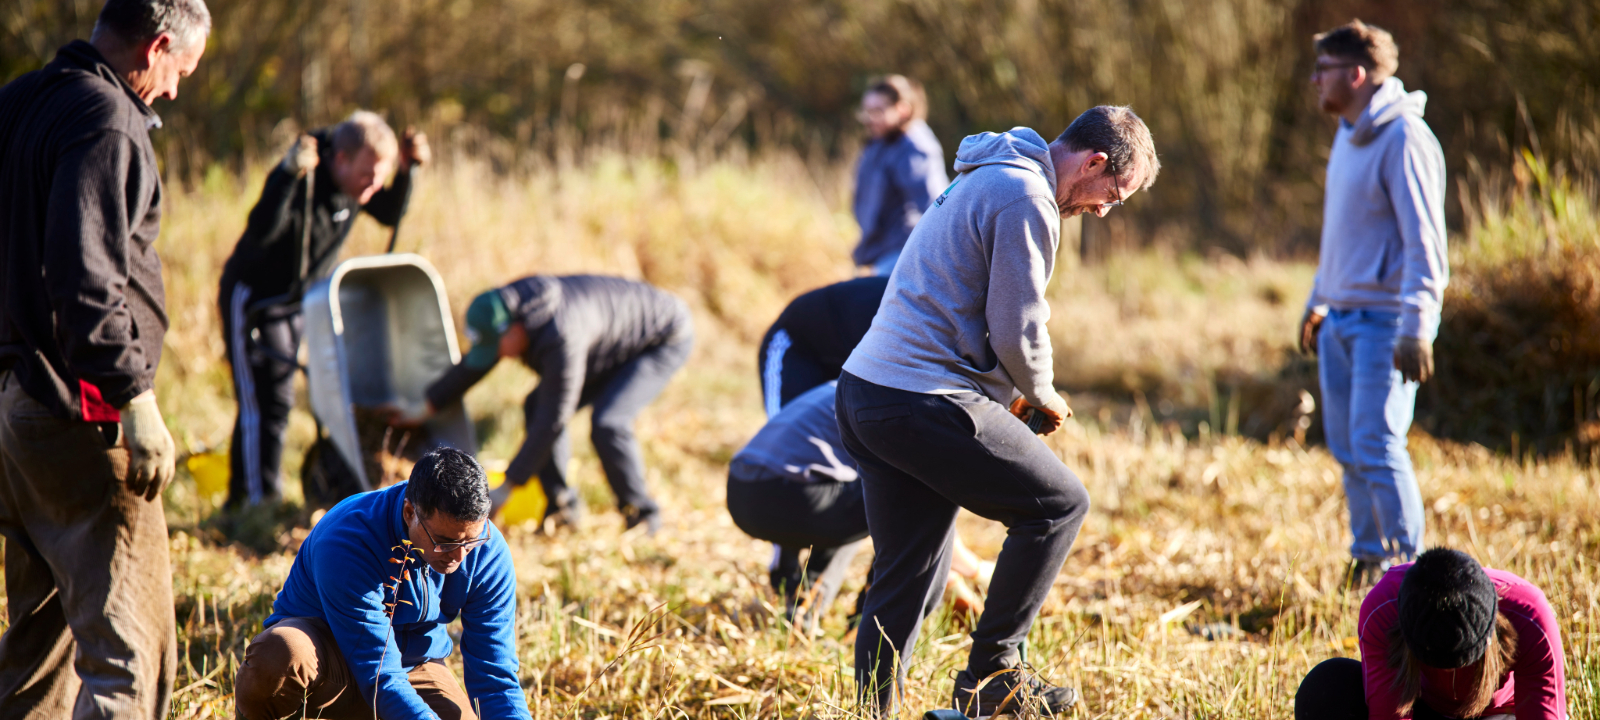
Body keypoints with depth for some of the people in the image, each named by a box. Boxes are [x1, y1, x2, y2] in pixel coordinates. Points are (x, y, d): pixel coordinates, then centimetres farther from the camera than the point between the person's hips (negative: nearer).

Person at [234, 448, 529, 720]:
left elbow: (496, 676, -12)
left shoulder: (489, 551, -16)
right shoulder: (347, 541, -32)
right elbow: (379, 677, -34)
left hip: (413, 664, 5)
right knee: (279, 653, -41)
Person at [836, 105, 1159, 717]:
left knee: (906, 577, 11)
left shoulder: (987, 179, 22)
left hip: (863, 392, 10)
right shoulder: (1026, 200, -11)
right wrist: (1040, 394, 4)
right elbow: (1017, 330, -15)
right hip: (925, 406, -10)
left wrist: (1014, 392, 18)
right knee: (1059, 503, 2)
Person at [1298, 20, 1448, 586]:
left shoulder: (1404, 138, -14)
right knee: (1348, 450, 9)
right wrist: (1318, 303, 26)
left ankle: (1408, 564, -4)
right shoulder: (1349, 135, 14)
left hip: (1386, 320, -9)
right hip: (1340, 320, 9)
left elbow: (1424, 241, -18)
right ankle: (1369, 559, 17)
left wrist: (1416, 329, -22)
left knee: (1376, 446, -11)